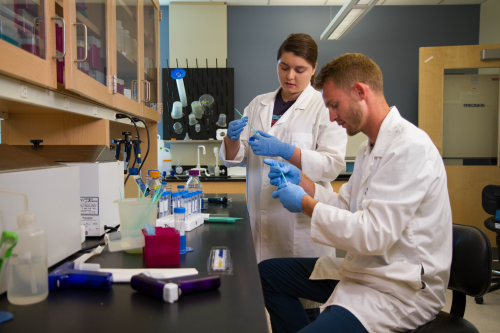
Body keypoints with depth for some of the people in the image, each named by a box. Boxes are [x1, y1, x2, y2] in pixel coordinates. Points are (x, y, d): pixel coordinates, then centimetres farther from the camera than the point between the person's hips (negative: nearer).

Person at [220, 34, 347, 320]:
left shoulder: (324, 106, 0)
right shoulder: (258, 105, 12)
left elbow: (333, 164, -10)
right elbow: (236, 158, 12)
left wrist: (285, 151, -22)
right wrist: (232, 139, -10)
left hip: (303, 219, -3)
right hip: (263, 218, 4)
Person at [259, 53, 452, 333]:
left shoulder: (410, 147, -22)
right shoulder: (371, 147, 10)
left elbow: (373, 234, -27)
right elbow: (346, 205, 12)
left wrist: (305, 203, -17)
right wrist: (302, 181, 1)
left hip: (401, 289, -9)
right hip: (363, 269, 10)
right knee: (267, 272, 11)